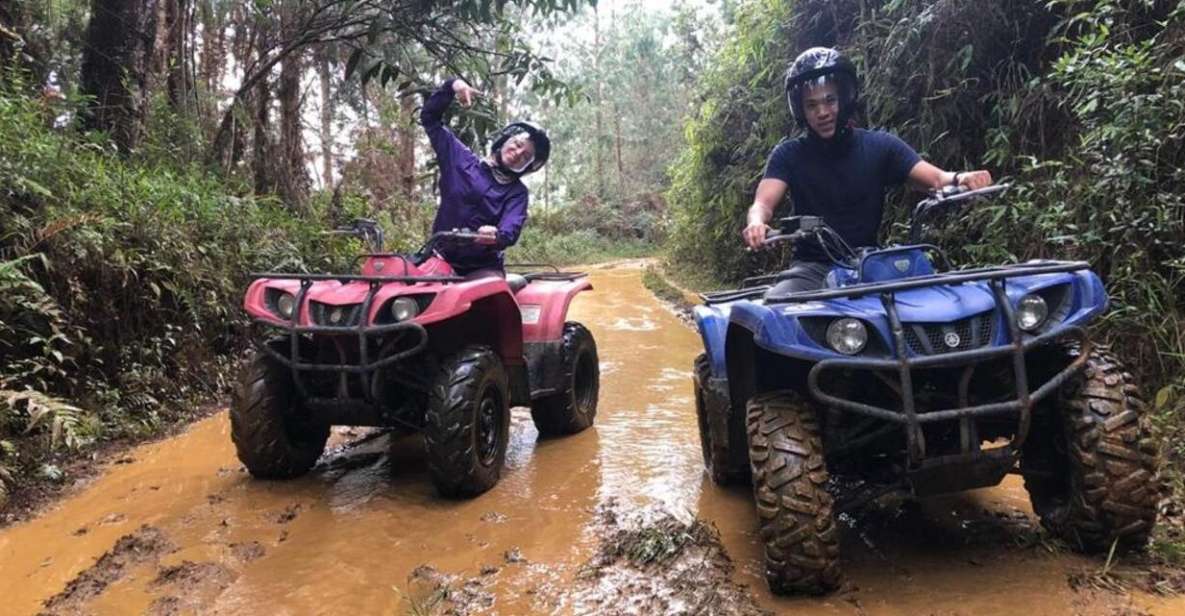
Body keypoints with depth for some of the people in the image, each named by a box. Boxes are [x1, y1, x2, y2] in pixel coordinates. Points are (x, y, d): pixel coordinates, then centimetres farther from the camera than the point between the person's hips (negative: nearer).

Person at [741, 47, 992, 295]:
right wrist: (756, 223, -37)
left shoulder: (880, 146, 4)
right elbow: (763, 202, -12)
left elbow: (936, 178, -5)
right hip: (813, 268, -1)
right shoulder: (789, 154, 2)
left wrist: (960, 178, -30)